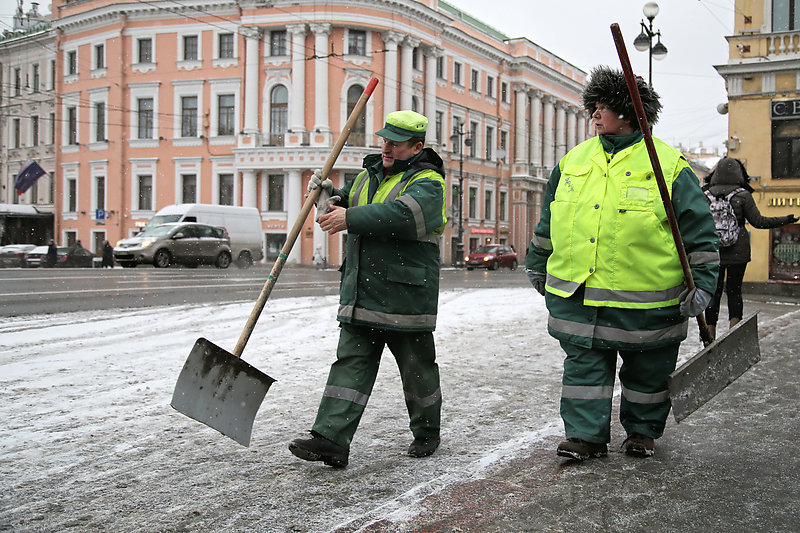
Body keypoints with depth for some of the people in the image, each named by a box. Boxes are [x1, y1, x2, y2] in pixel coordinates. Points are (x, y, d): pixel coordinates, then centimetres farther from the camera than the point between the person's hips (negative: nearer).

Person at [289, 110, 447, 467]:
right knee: (350, 364, 0)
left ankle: (426, 434, 27)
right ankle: (331, 440, -3)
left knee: (417, 369, 7)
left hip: (405, 296, -6)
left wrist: (350, 218, -26)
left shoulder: (427, 183, -8)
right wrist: (329, 192, 9)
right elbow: (349, 204, 32)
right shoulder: (370, 174, 17)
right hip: (361, 293, 7)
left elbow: (401, 215, -28)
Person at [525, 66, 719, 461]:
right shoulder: (573, 161, 8)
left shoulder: (669, 165, -6)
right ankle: (586, 435, 15)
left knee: (646, 370, 12)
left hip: (644, 299, -3)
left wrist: (702, 283, -9)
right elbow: (548, 221, 19)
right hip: (576, 295, 3)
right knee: (584, 365, 5)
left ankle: (643, 431, 31)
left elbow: (699, 230, -4)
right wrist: (537, 264, 25)